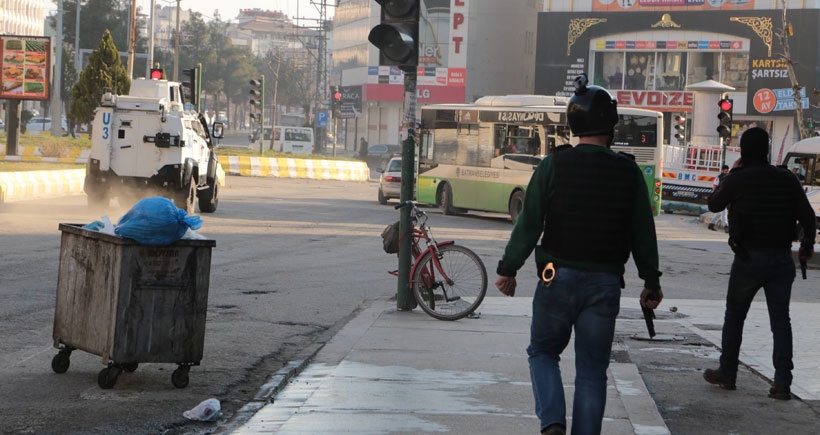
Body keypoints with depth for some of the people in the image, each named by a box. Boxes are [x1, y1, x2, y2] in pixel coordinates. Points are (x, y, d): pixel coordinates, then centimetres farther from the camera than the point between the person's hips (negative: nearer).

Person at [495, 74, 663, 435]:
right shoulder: (628, 172, -1)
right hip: (605, 283, 1)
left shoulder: (553, 166, -6)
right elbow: (644, 233, 3)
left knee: (543, 352, 15)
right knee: (592, 371, 9)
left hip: (557, 279, -1)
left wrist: (508, 269, 3)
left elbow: (529, 224, -6)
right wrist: (651, 282, 13)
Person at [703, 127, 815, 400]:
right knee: (780, 320, 4)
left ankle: (727, 374, 20)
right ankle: (782, 382, -2)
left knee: (734, 316, 14)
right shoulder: (787, 179, 1)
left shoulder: (737, 179, -8)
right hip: (782, 258, 3)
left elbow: (714, 204, 8)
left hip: (749, 257, -2)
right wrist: (807, 244, 15)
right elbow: (807, 215, 0)